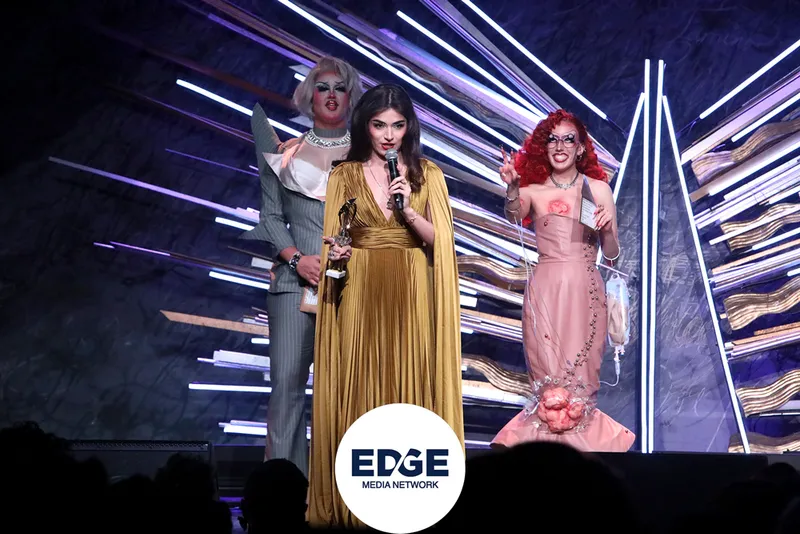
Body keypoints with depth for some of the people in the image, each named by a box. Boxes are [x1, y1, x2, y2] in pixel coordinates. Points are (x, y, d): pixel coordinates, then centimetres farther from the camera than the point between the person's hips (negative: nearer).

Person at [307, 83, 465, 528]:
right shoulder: (344, 176, 7)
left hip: (410, 297, 0)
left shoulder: (427, 175, 7)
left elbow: (439, 241, 1)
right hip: (359, 296, 0)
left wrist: (408, 210, -14)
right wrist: (334, 254, -13)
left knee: (408, 389, -1)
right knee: (357, 391, -2)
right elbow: (332, 242, 8)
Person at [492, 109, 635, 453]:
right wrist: (512, 189, -39)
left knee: (579, 373, 3)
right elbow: (514, 218, -20)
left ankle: (580, 435, 19)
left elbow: (611, 256, 3)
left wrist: (607, 231, -17)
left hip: (584, 292, 0)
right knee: (547, 375, 3)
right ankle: (548, 437, 17)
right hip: (544, 292, 1)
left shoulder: (598, 189, 3)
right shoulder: (534, 189, 4)